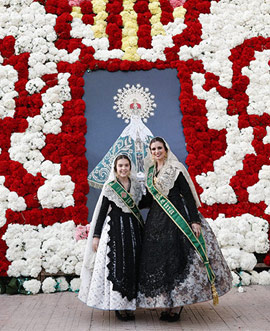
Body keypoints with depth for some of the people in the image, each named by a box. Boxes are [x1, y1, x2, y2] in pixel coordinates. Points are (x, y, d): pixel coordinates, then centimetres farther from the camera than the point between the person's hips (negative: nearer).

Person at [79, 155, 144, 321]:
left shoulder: (136, 185, 9)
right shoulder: (110, 187, -2)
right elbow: (102, 211, -3)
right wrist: (96, 236, -7)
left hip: (133, 228, 4)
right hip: (115, 228, -4)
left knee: (132, 266, 3)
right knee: (116, 265, -4)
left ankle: (129, 304, 11)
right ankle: (118, 305, 3)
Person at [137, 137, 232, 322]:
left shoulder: (175, 169, -3)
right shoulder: (151, 172, 16)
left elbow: (188, 195, -9)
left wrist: (195, 220, -16)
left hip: (175, 218, -7)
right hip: (156, 220, 7)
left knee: (175, 258, -8)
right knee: (158, 260, 4)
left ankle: (177, 306, -1)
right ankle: (167, 303, 14)